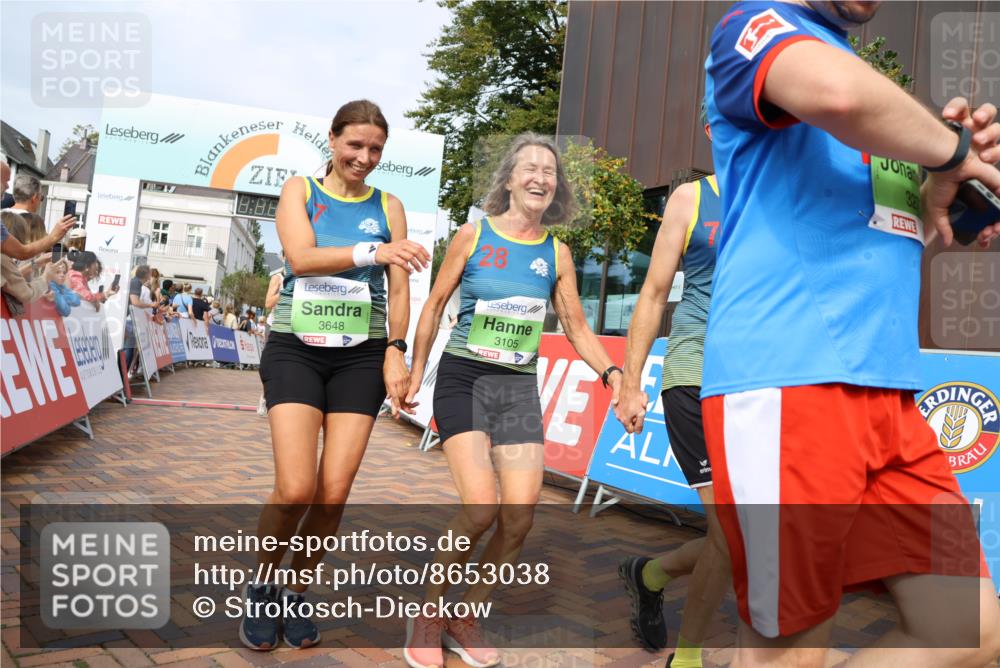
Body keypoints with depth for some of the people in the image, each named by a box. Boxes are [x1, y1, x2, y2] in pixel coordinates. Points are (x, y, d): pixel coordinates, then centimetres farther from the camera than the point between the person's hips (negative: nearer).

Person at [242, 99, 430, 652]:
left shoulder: (388, 207, 10)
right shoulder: (300, 191, 5)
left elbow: (399, 288, 6)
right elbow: (301, 257, -14)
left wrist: (395, 352, -7)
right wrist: (373, 251, -28)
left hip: (362, 356, 2)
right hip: (296, 351, -2)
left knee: (333, 494, -4)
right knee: (296, 490, -14)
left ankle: (297, 595, 21)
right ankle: (260, 587, 15)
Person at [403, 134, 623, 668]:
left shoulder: (557, 254, 6)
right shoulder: (472, 236, -2)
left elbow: (576, 328, 9)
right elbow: (435, 305, 4)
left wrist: (612, 374, -6)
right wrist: (415, 372, 1)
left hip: (519, 387, 3)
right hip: (464, 378, -3)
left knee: (520, 515, -6)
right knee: (481, 507, -17)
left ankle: (466, 618, 18)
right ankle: (429, 614, 8)